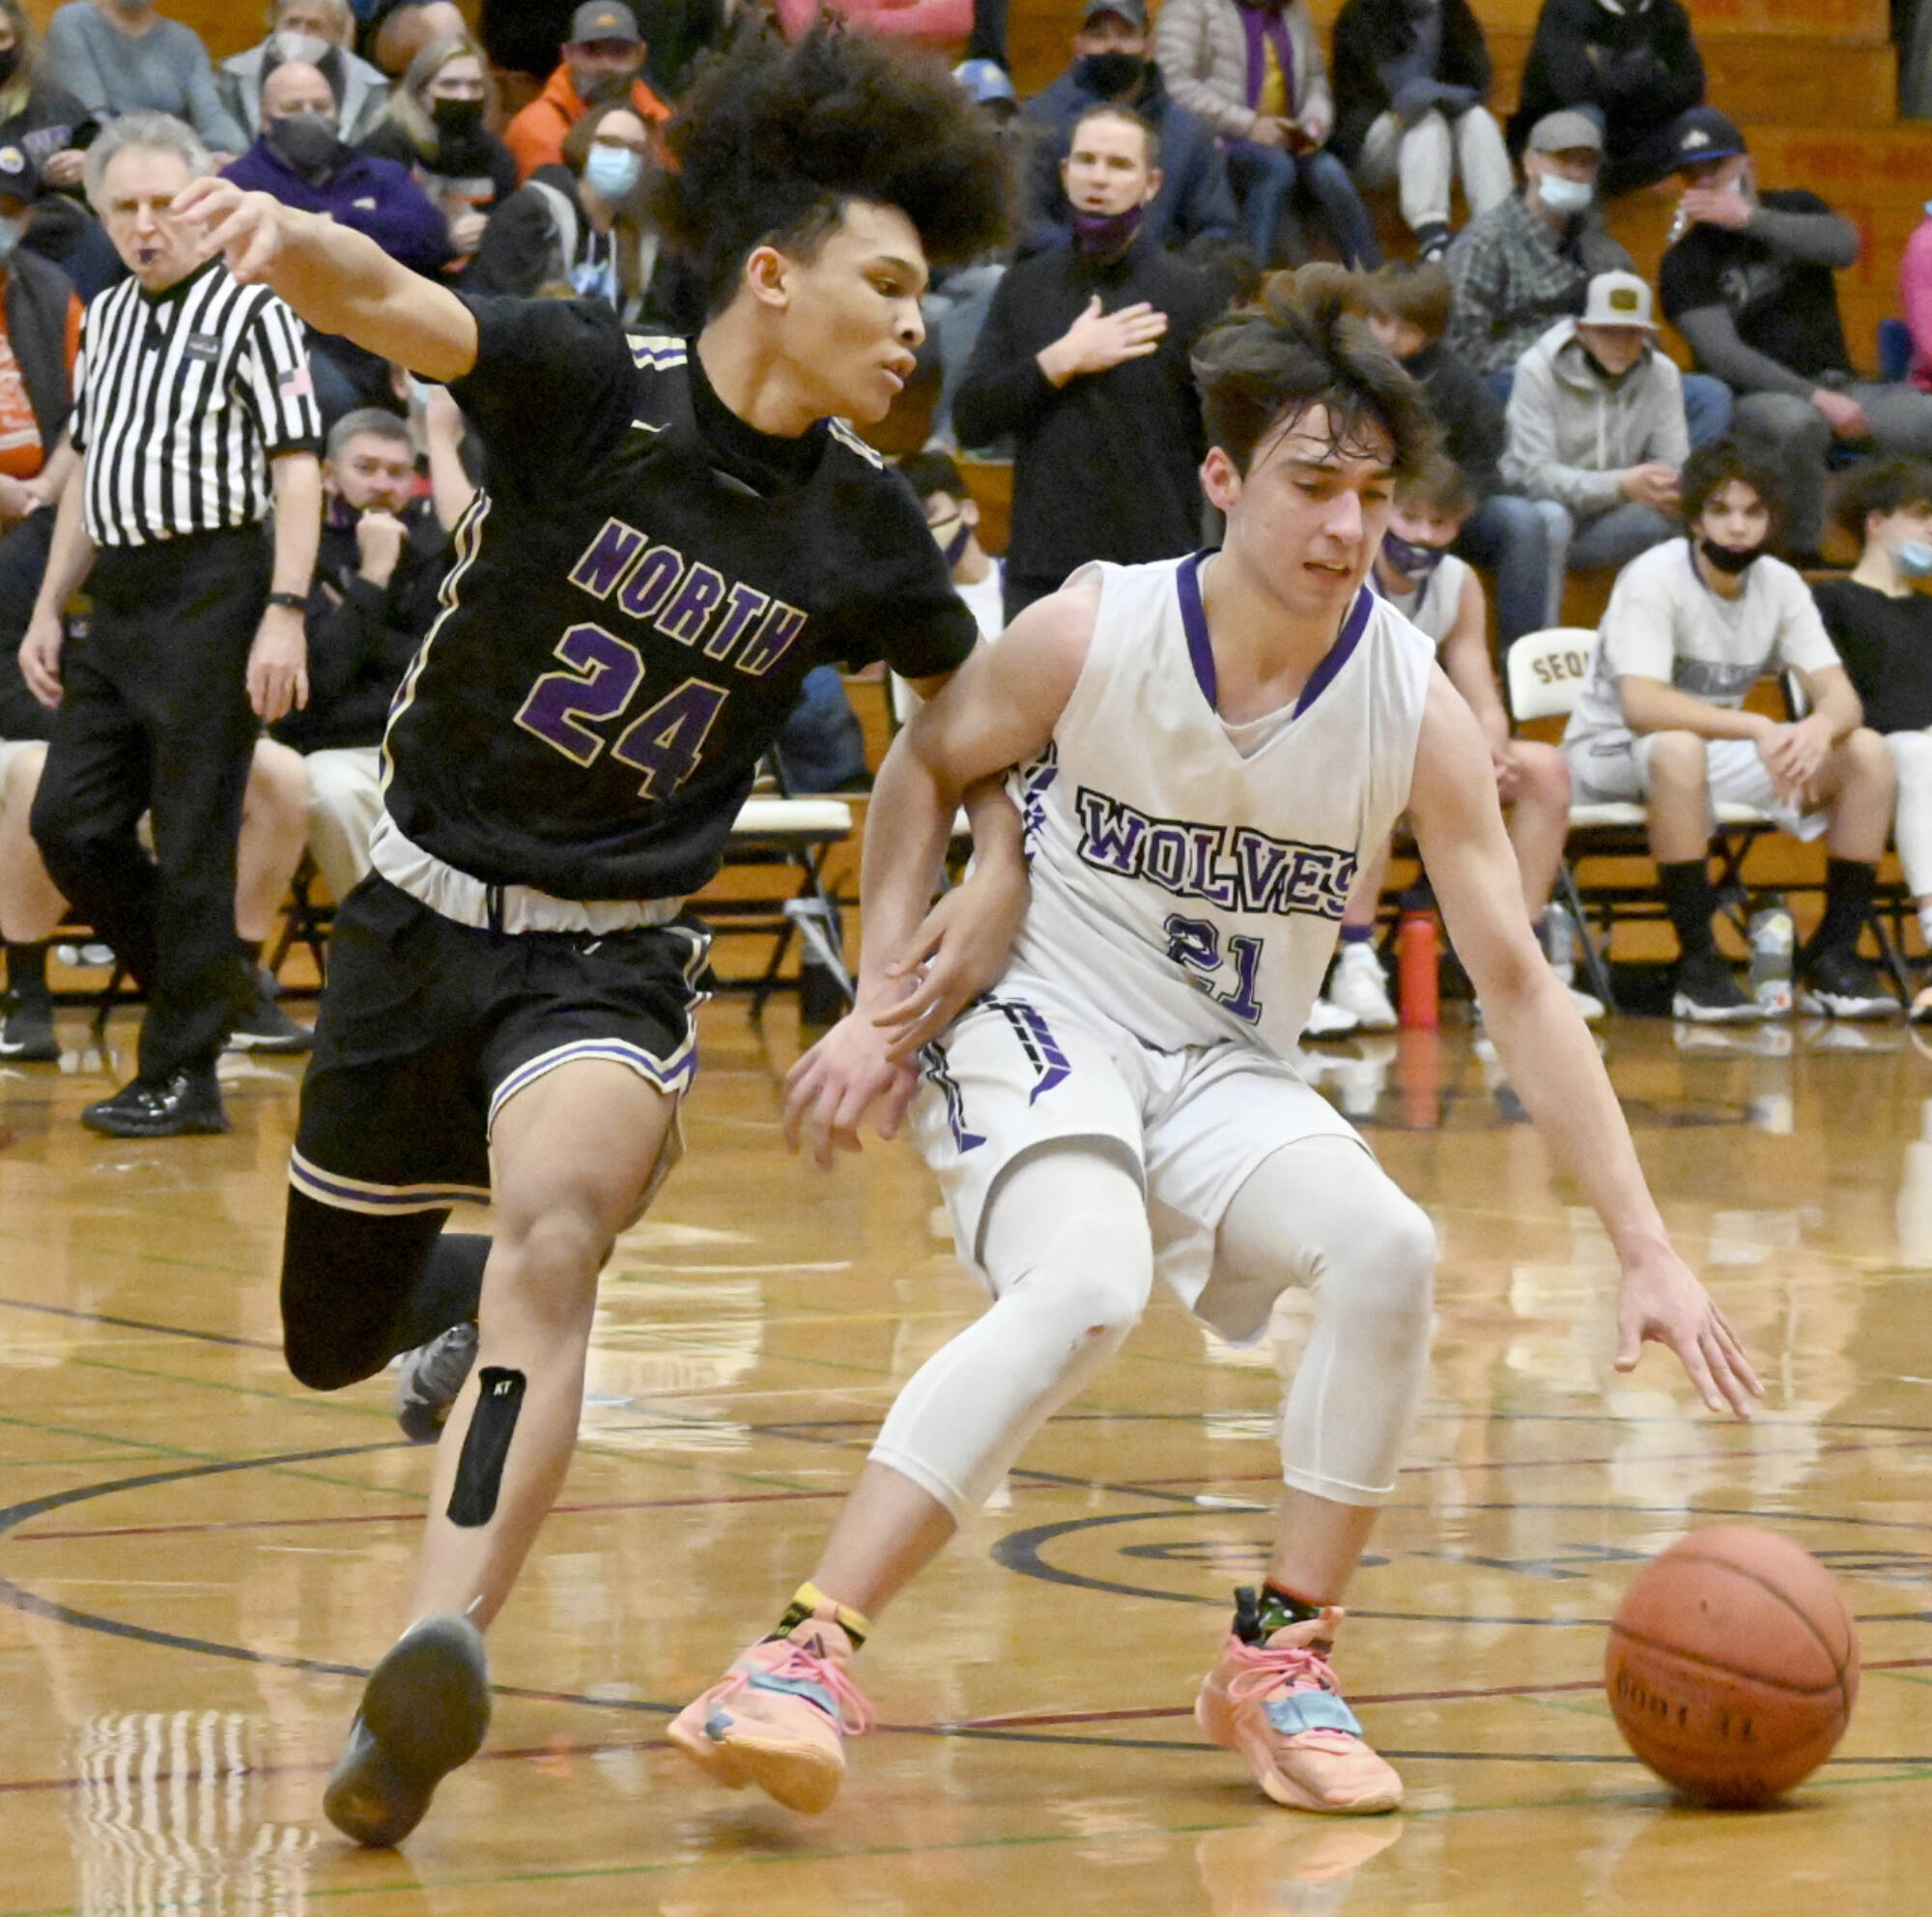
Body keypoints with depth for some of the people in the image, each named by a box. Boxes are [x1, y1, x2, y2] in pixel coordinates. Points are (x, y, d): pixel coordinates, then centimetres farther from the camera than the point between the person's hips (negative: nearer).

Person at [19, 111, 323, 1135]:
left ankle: (183, 1075, 1)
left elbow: (298, 469, -10)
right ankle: (210, 983, 23)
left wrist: (284, 614, -18)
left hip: (211, 590, -8)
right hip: (117, 598, 8)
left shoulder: (251, 310, -5)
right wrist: (49, 608, 19)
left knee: (192, 839, -5)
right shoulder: (106, 317, 17)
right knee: (69, 822, 5)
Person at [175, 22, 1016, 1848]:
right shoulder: (590, 383, -14)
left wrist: (1002, 867, 0)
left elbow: (968, 689, 16)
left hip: (613, 957, 0)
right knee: (329, 1339, 14)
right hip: (424, 909, 0)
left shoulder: (860, 530, -3)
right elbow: (399, 308, -32)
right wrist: (297, 244, -55)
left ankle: (438, 1657, -45)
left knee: (556, 1226, -32)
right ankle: (473, 1286, 53)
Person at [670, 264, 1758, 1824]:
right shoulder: (1092, 634, -15)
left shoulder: (1415, 711, -12)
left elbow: (1518, 987, -9)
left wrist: (1647, 1251, -14)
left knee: (1388, 1247, -27)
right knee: (1086, 1288, -34)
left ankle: (1281, 1660, -9)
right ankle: (810, 1653, -33)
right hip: (1043, 1021, -3)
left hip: (1227, 1074, 3)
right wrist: (881, 1003, -3)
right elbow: (929, 768, 5)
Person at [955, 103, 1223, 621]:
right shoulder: (1024, 287, 11)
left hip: (1154, 576, -3)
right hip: (1039, 576, 3)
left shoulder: (1188, 296, 1)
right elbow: (971, 421, 4)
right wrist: (1063, 361, -8)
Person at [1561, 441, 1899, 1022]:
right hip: (1612, 757, -6)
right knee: (1678, 748, -41)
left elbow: (1840, 696, -9)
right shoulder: (1655, 578, -21)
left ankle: (1835, 955, -8)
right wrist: (1757, 728, -43)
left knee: (1867, 752, -11)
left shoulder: (1780, 584, -2)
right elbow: (1640, 704, -33)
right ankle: (1698, 966, -35)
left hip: (1717, 750, 6)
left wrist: (1820, 728, -34)